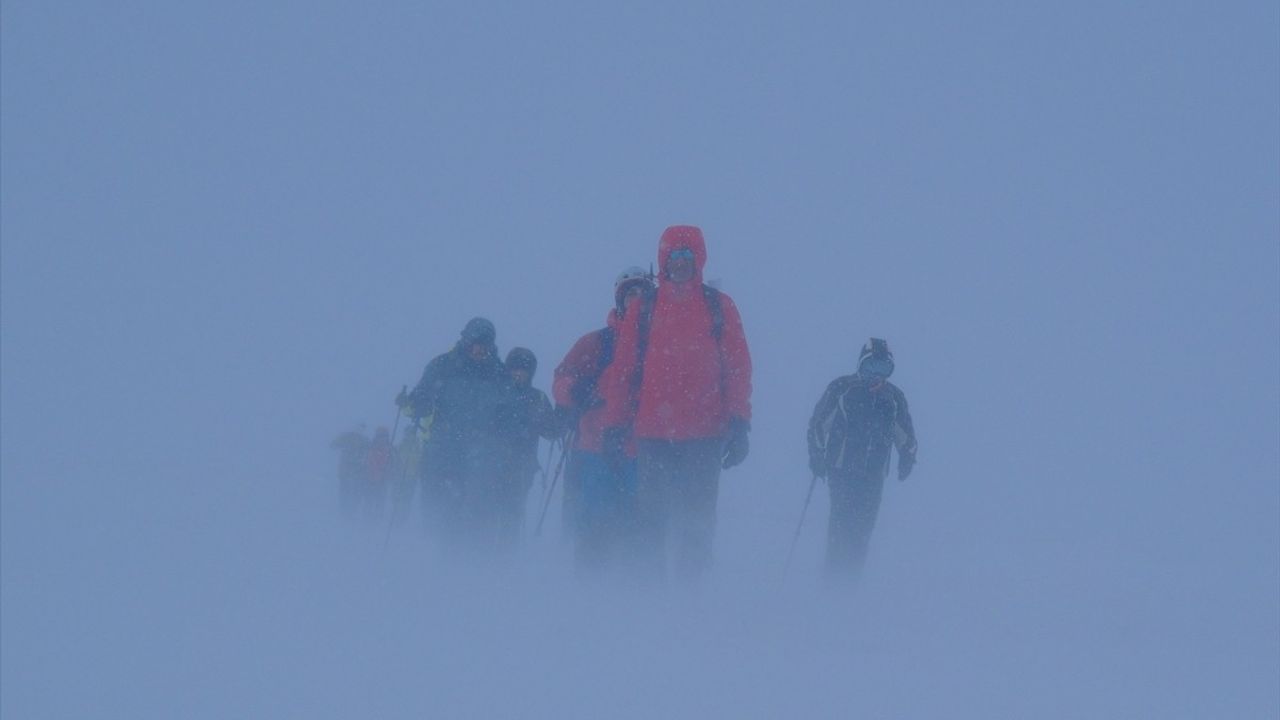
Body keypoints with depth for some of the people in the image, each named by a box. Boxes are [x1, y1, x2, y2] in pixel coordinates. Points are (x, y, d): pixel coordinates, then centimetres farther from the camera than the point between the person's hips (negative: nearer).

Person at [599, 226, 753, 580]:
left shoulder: (719, 307, 7)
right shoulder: (644, 309, 9)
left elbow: (738, 368, 5)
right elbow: (621, 369, 9)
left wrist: (738, 425, -4)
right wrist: (615, 425, 4)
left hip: (705, 432, -1)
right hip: (653, 432, 1)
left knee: (697, 519, 0)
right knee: (650, 517, 1)